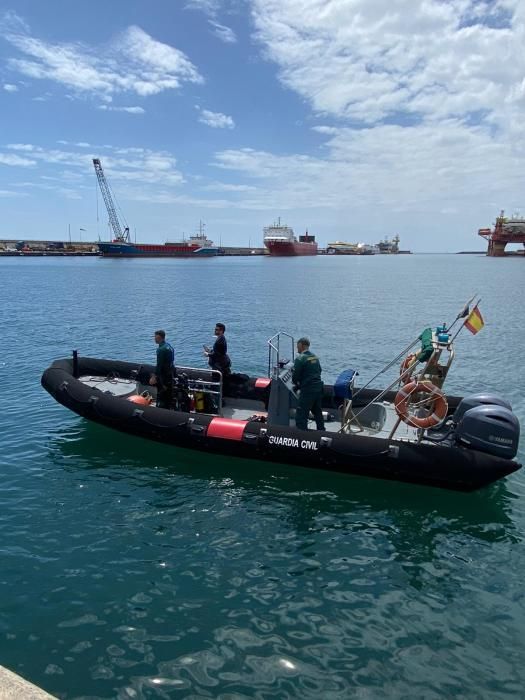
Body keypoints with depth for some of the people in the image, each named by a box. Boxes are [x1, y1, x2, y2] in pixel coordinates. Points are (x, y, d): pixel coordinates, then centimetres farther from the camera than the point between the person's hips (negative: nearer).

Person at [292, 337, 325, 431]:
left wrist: (297, 384, 7)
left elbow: (295, 376, -12)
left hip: (308, 390, -8)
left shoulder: (300, 359, -14)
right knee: (318, 412, 24)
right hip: (318, 387, 8)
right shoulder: (315, 357, 10)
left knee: (301, 416, -3)